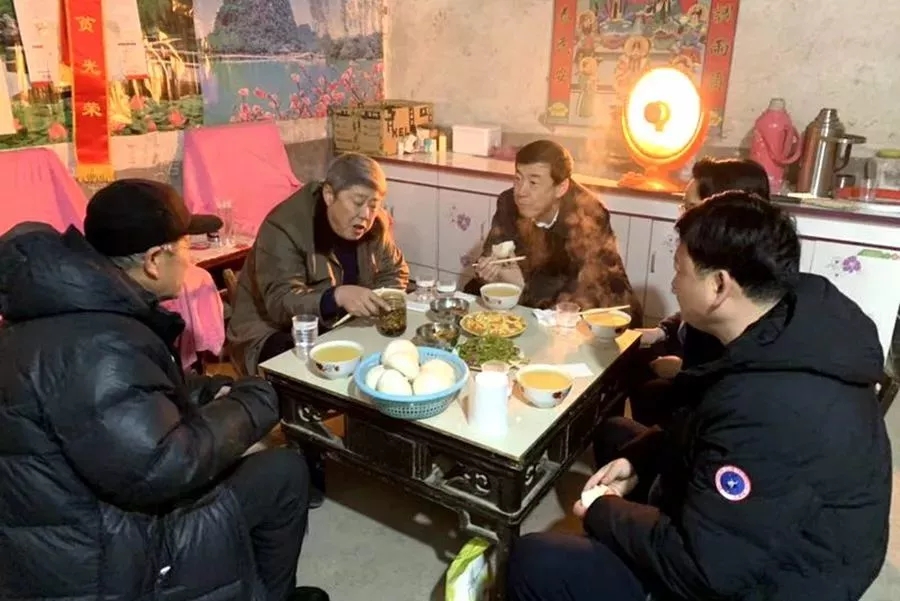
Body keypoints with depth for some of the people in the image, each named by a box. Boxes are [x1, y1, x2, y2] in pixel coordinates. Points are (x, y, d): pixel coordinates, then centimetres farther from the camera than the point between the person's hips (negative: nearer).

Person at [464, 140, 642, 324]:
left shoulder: (586, 216, -28)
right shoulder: (509, 204, -13)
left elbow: (588, 290, -32)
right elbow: (494, 254, -7)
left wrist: (524, 283, -31)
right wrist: (489, 271, -30)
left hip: (603, 310, -5)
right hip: (542, 305, 5)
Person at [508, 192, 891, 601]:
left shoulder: (770, 409, -38)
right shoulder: (800, 318, -8)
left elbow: (704, 567, -28)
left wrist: (604, 514, -13)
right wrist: (636, 458, 0)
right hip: (755, 539, 9)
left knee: (534, 563, -12)